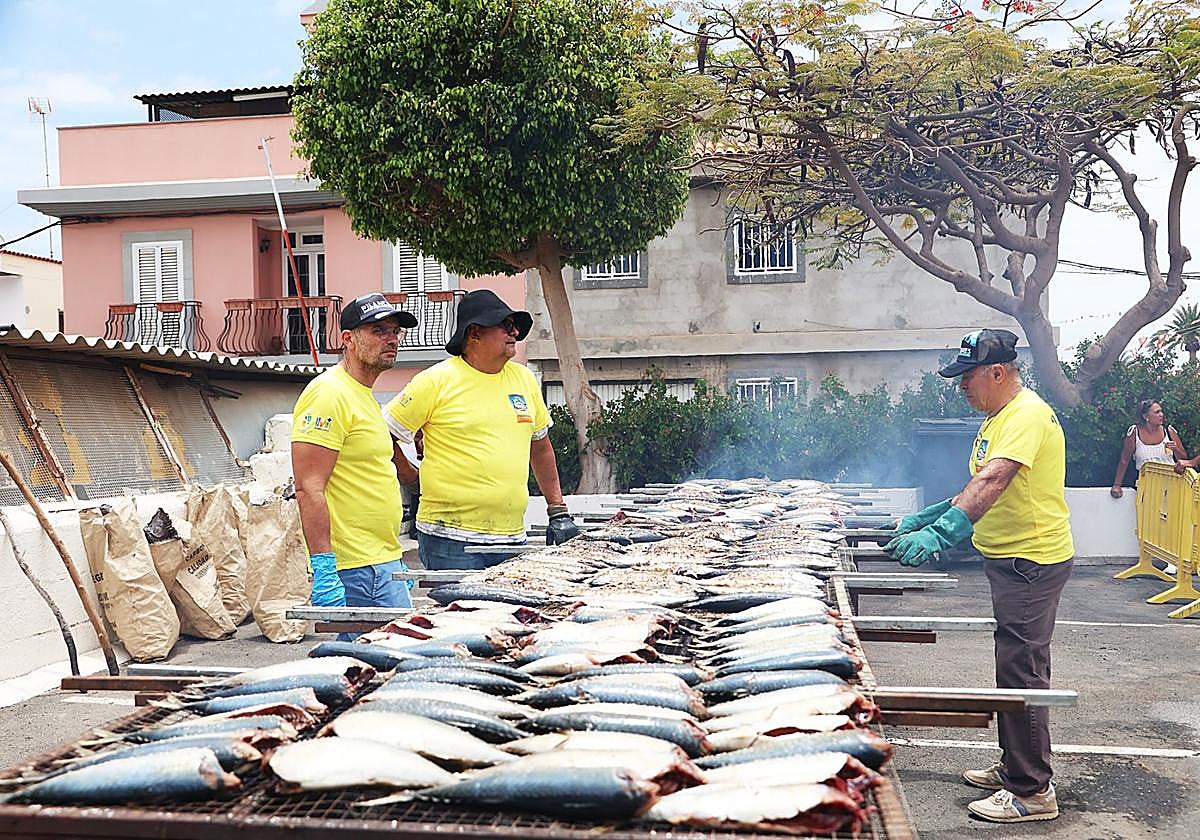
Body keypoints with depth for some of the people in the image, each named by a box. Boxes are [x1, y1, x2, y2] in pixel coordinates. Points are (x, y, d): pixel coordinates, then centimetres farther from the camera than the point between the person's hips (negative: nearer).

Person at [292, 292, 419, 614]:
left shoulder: (364, 395, 19)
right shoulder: (328, 394, -12)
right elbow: (309, 489, -19)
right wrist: (324, 569, -24)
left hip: (384, 564, 10)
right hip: (355, 572, -10)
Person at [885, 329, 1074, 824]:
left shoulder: (1028, 414, -19)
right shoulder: (998, 418, 14)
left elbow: (994, 481, -33)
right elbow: (979, 488, 20)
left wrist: (940, 533, -41)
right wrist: (925, 518, 15)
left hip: (1032, 560, -11)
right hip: (1011, 560, 11)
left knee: (1021, 671, -6)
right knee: (1016, 667, 18)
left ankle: (1032, 791, 4)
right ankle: (1013, 768, 31)